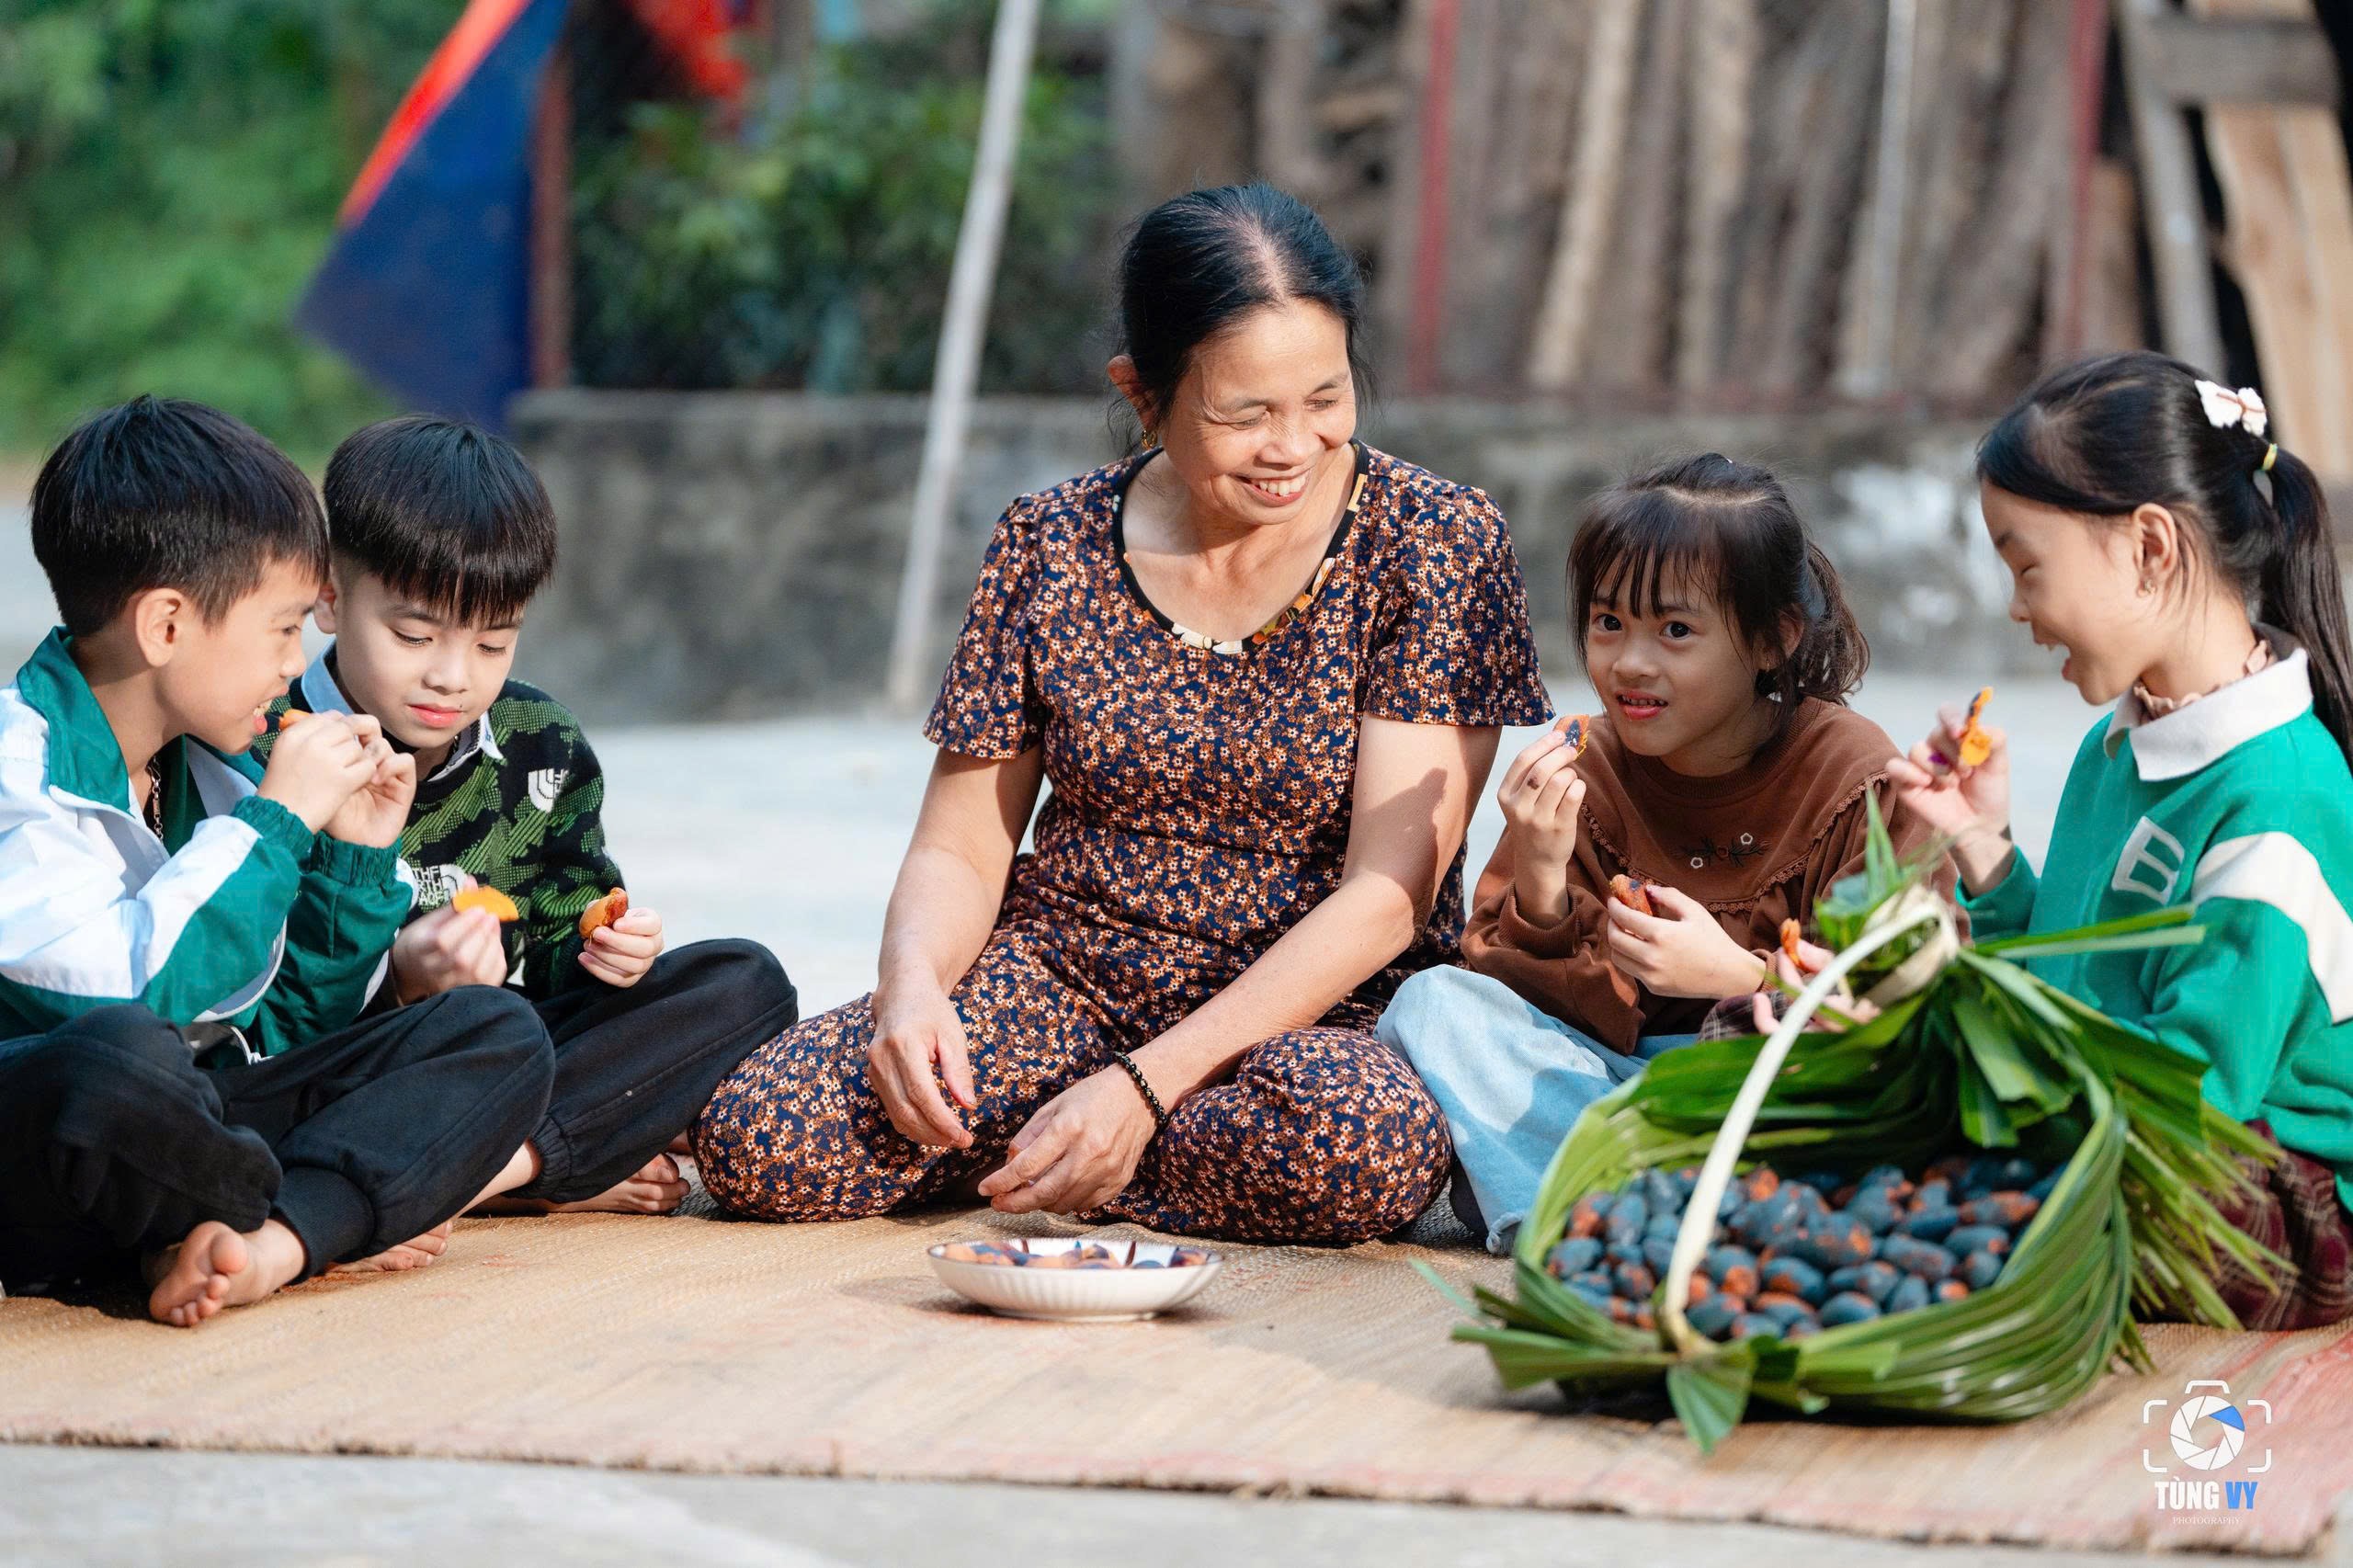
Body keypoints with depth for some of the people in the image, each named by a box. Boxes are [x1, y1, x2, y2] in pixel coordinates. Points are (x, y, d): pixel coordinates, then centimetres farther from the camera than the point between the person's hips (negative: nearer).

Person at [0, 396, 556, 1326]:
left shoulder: (207, 773, 15)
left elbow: (281, 1031, 21)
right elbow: (114, 995, -25)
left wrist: (353, 860, 7)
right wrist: (275, 821, -14)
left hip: (179, 1127, 8)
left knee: (498, 1033, -3)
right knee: (122, 1055, -42)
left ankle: (267, 1244, -26)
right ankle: (336, 1220, -10)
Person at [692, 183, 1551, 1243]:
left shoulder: (1433, 544, -6)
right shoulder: (1049, 547, 2)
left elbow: (1388, 891, -13)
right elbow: (960, 848, 6)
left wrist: (1148, 1085, -23)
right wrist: (911, 985, -19)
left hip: (1312, 1005, -1)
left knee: (1376, 1151, -39)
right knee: (756, 1137, -25)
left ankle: (1016, 1159, -11)